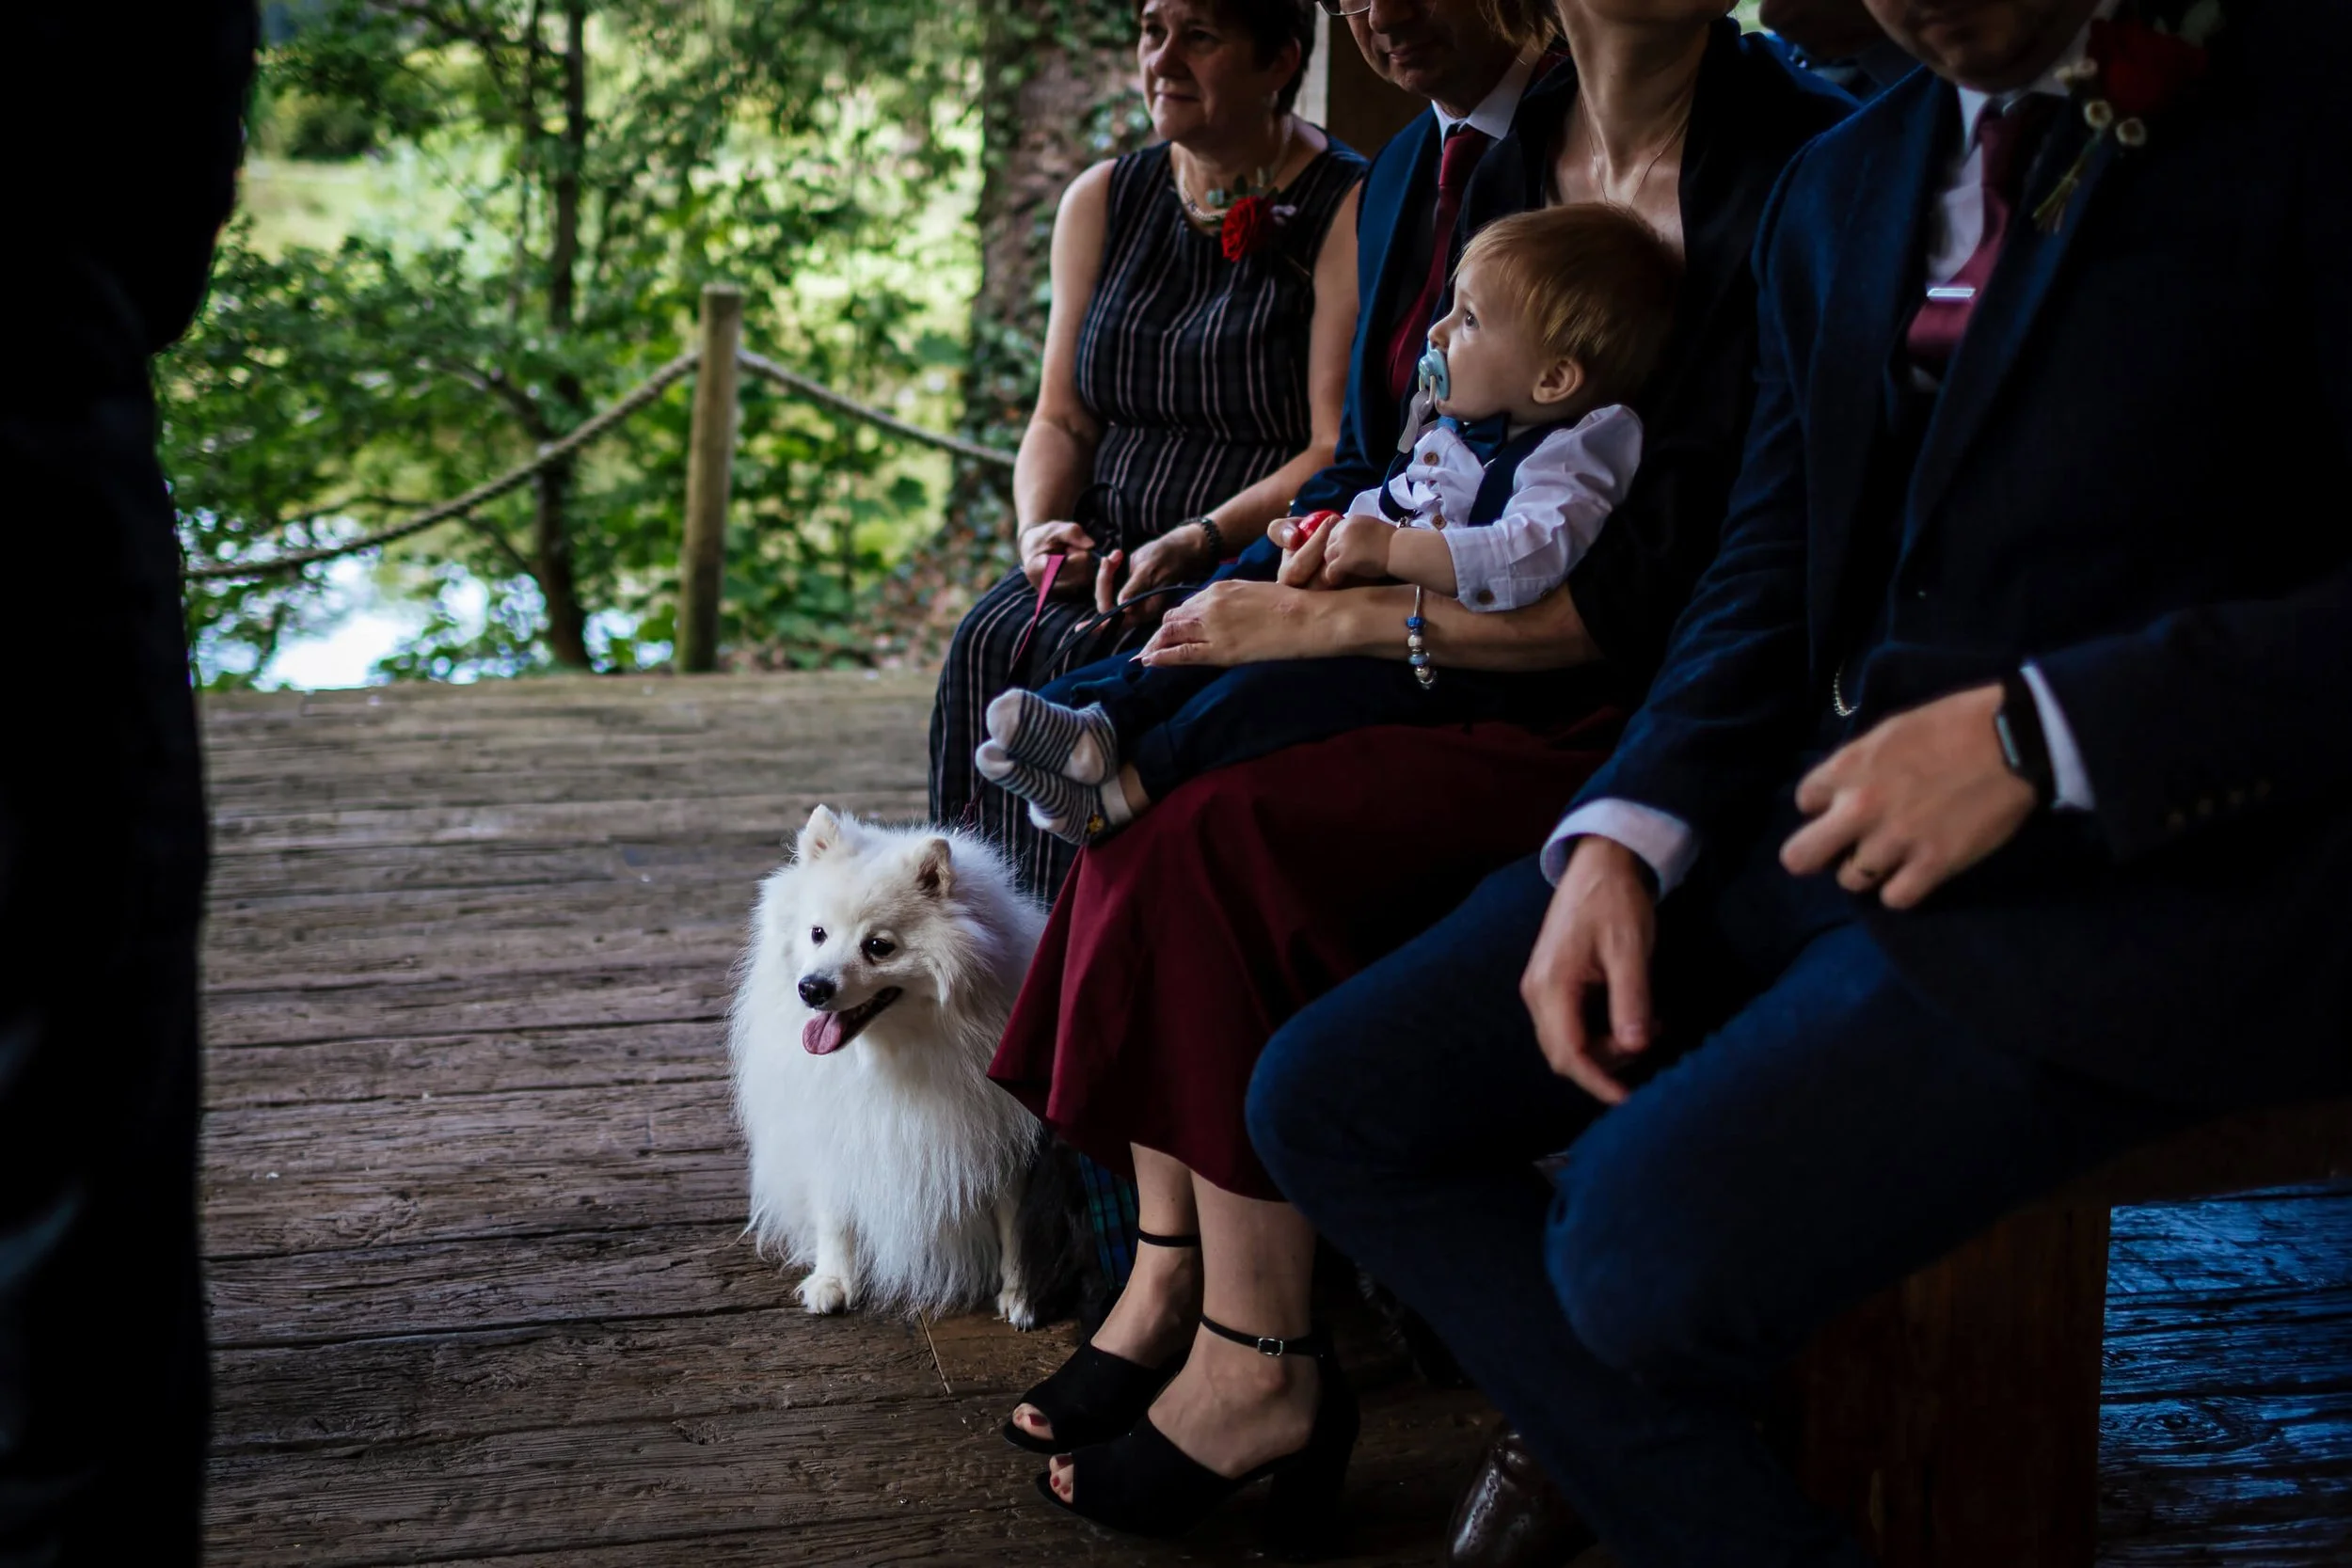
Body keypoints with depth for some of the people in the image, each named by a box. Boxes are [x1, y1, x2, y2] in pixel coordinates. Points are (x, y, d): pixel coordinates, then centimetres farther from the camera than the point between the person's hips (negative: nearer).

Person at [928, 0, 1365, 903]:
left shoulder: (1347, 212, -4)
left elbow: (1340, 453, -10)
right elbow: (1061, 419, 14)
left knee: (1090, 661, -29)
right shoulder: (1102, 202, 14)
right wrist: (1041, 525, -7)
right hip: (1103, 557, 5)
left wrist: (1196, 541, -22)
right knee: (992, 643, -22)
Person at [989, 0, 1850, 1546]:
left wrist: (1335, 621, -16)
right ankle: (1169, 1278, 0)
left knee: (1227, 833, -22)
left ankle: (1258, 1363, -10)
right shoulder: (1511, 158, 12)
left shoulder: (1789, 167, -15)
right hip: (1520, 680, 8)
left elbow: (1665, 580, -20)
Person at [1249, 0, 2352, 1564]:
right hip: (1827, 814, 8)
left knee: (1653, 1231, -30)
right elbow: (1773, 570, 15)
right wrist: (1624, 833, -2)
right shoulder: (1841, 185, 16)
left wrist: (2042, 733, -22)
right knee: (1333, 1099, -3)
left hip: (2148, 863, -7)